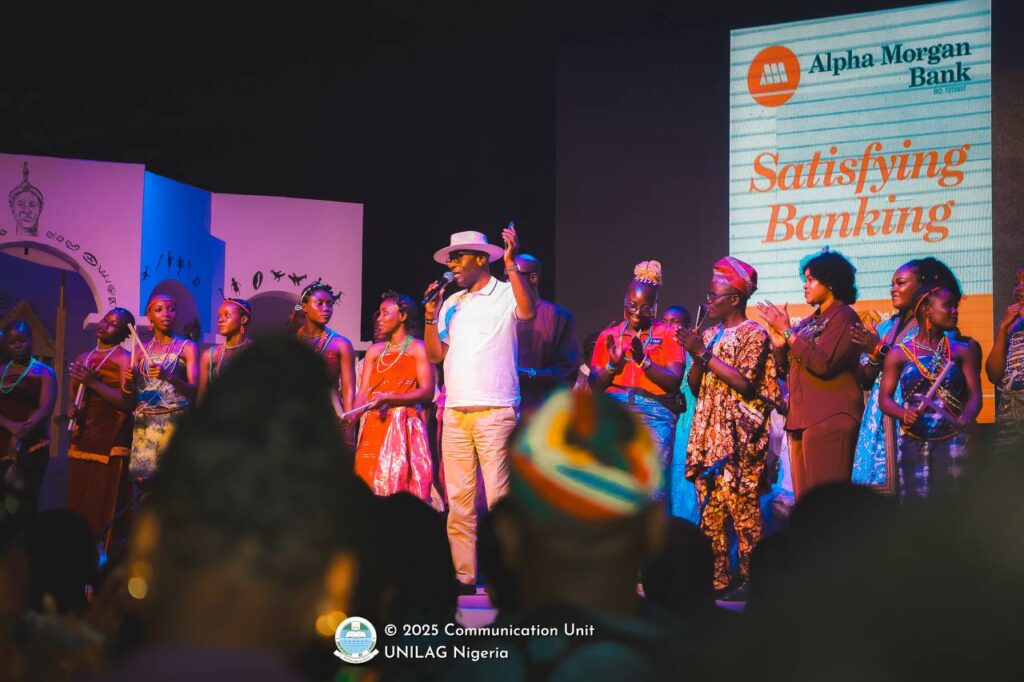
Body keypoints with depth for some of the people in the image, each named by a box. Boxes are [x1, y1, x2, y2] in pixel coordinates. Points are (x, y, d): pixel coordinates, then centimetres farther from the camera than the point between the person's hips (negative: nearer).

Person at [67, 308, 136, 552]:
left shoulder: (124, 359, -3)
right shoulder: (82, 359, 18)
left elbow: (128, 402, -14)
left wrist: (93, 382, -15)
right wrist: (73, 410, 8)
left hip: (111, 443, -7)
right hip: (82, 440, 7)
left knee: (106, 507, -10)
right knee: (79, 506, 3)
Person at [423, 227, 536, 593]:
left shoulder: (505, 294, 2)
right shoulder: (451, 304, 18)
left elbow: (528, 310, -20)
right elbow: (434, 355, 17)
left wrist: (511, 264, -25)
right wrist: (431, 315, 4)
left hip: (495, 411, -6)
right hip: (455, 412, 6)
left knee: (498, 497, -8)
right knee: (458, 499, 4)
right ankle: (464, 575, 7)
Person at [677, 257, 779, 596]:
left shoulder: (753, 334, -2)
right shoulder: (710, 335, 18)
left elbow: (745, 381, -15)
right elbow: (695, 386, 16)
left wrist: (703, 352, -12)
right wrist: (697, 356, -3)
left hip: (739, 437, -7)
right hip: (707, 434, 7)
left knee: (742, 506, -9)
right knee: (710, 508, 3)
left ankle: (748, 577, -7)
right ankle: (717, 577, 6)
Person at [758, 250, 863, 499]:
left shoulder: (843, 316, -5)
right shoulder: (809, 322, 18)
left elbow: (823, 364, -17)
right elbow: (786, 367, 17)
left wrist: (787, 331, -12)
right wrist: (777, 339, 0)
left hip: (830, 420, -8)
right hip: (801, 420, 8)